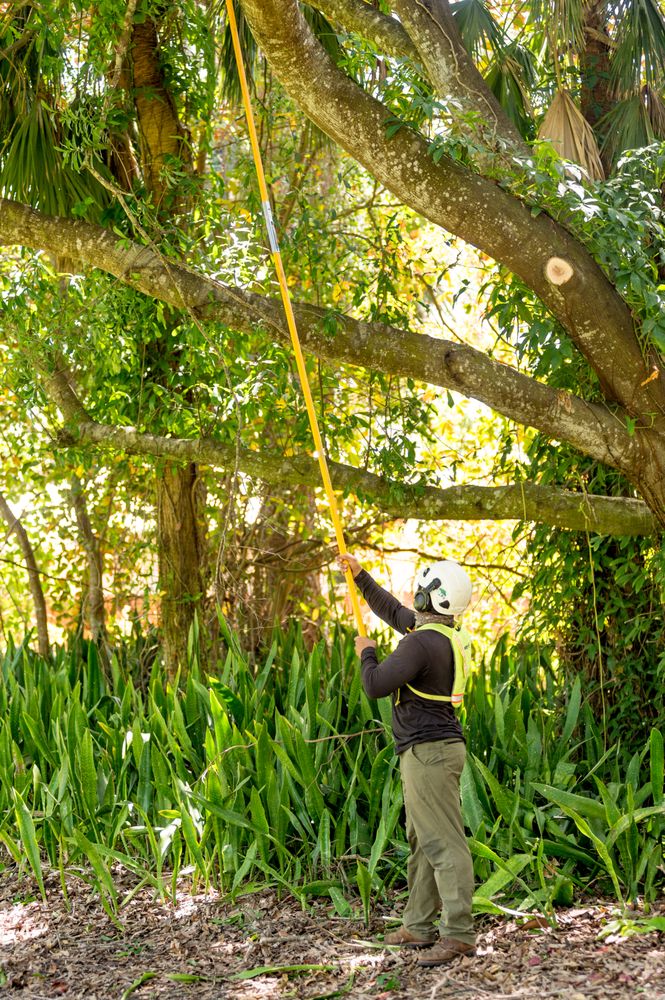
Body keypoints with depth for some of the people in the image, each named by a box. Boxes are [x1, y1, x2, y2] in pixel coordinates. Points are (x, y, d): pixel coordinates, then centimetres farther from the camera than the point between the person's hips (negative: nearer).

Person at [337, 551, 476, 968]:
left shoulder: (421, 643, -19)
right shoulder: (440, 632, 12)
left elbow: (376, 685, -19)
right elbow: (392, 610, 28)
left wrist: (367, 653, 1)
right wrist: (359, 574, 31)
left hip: (429, 751, -11)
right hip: (431, 750, 11)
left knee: (443, 842, -11)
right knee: (422, 841, 15)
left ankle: (459, 934, -11)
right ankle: (419, 926, 22)